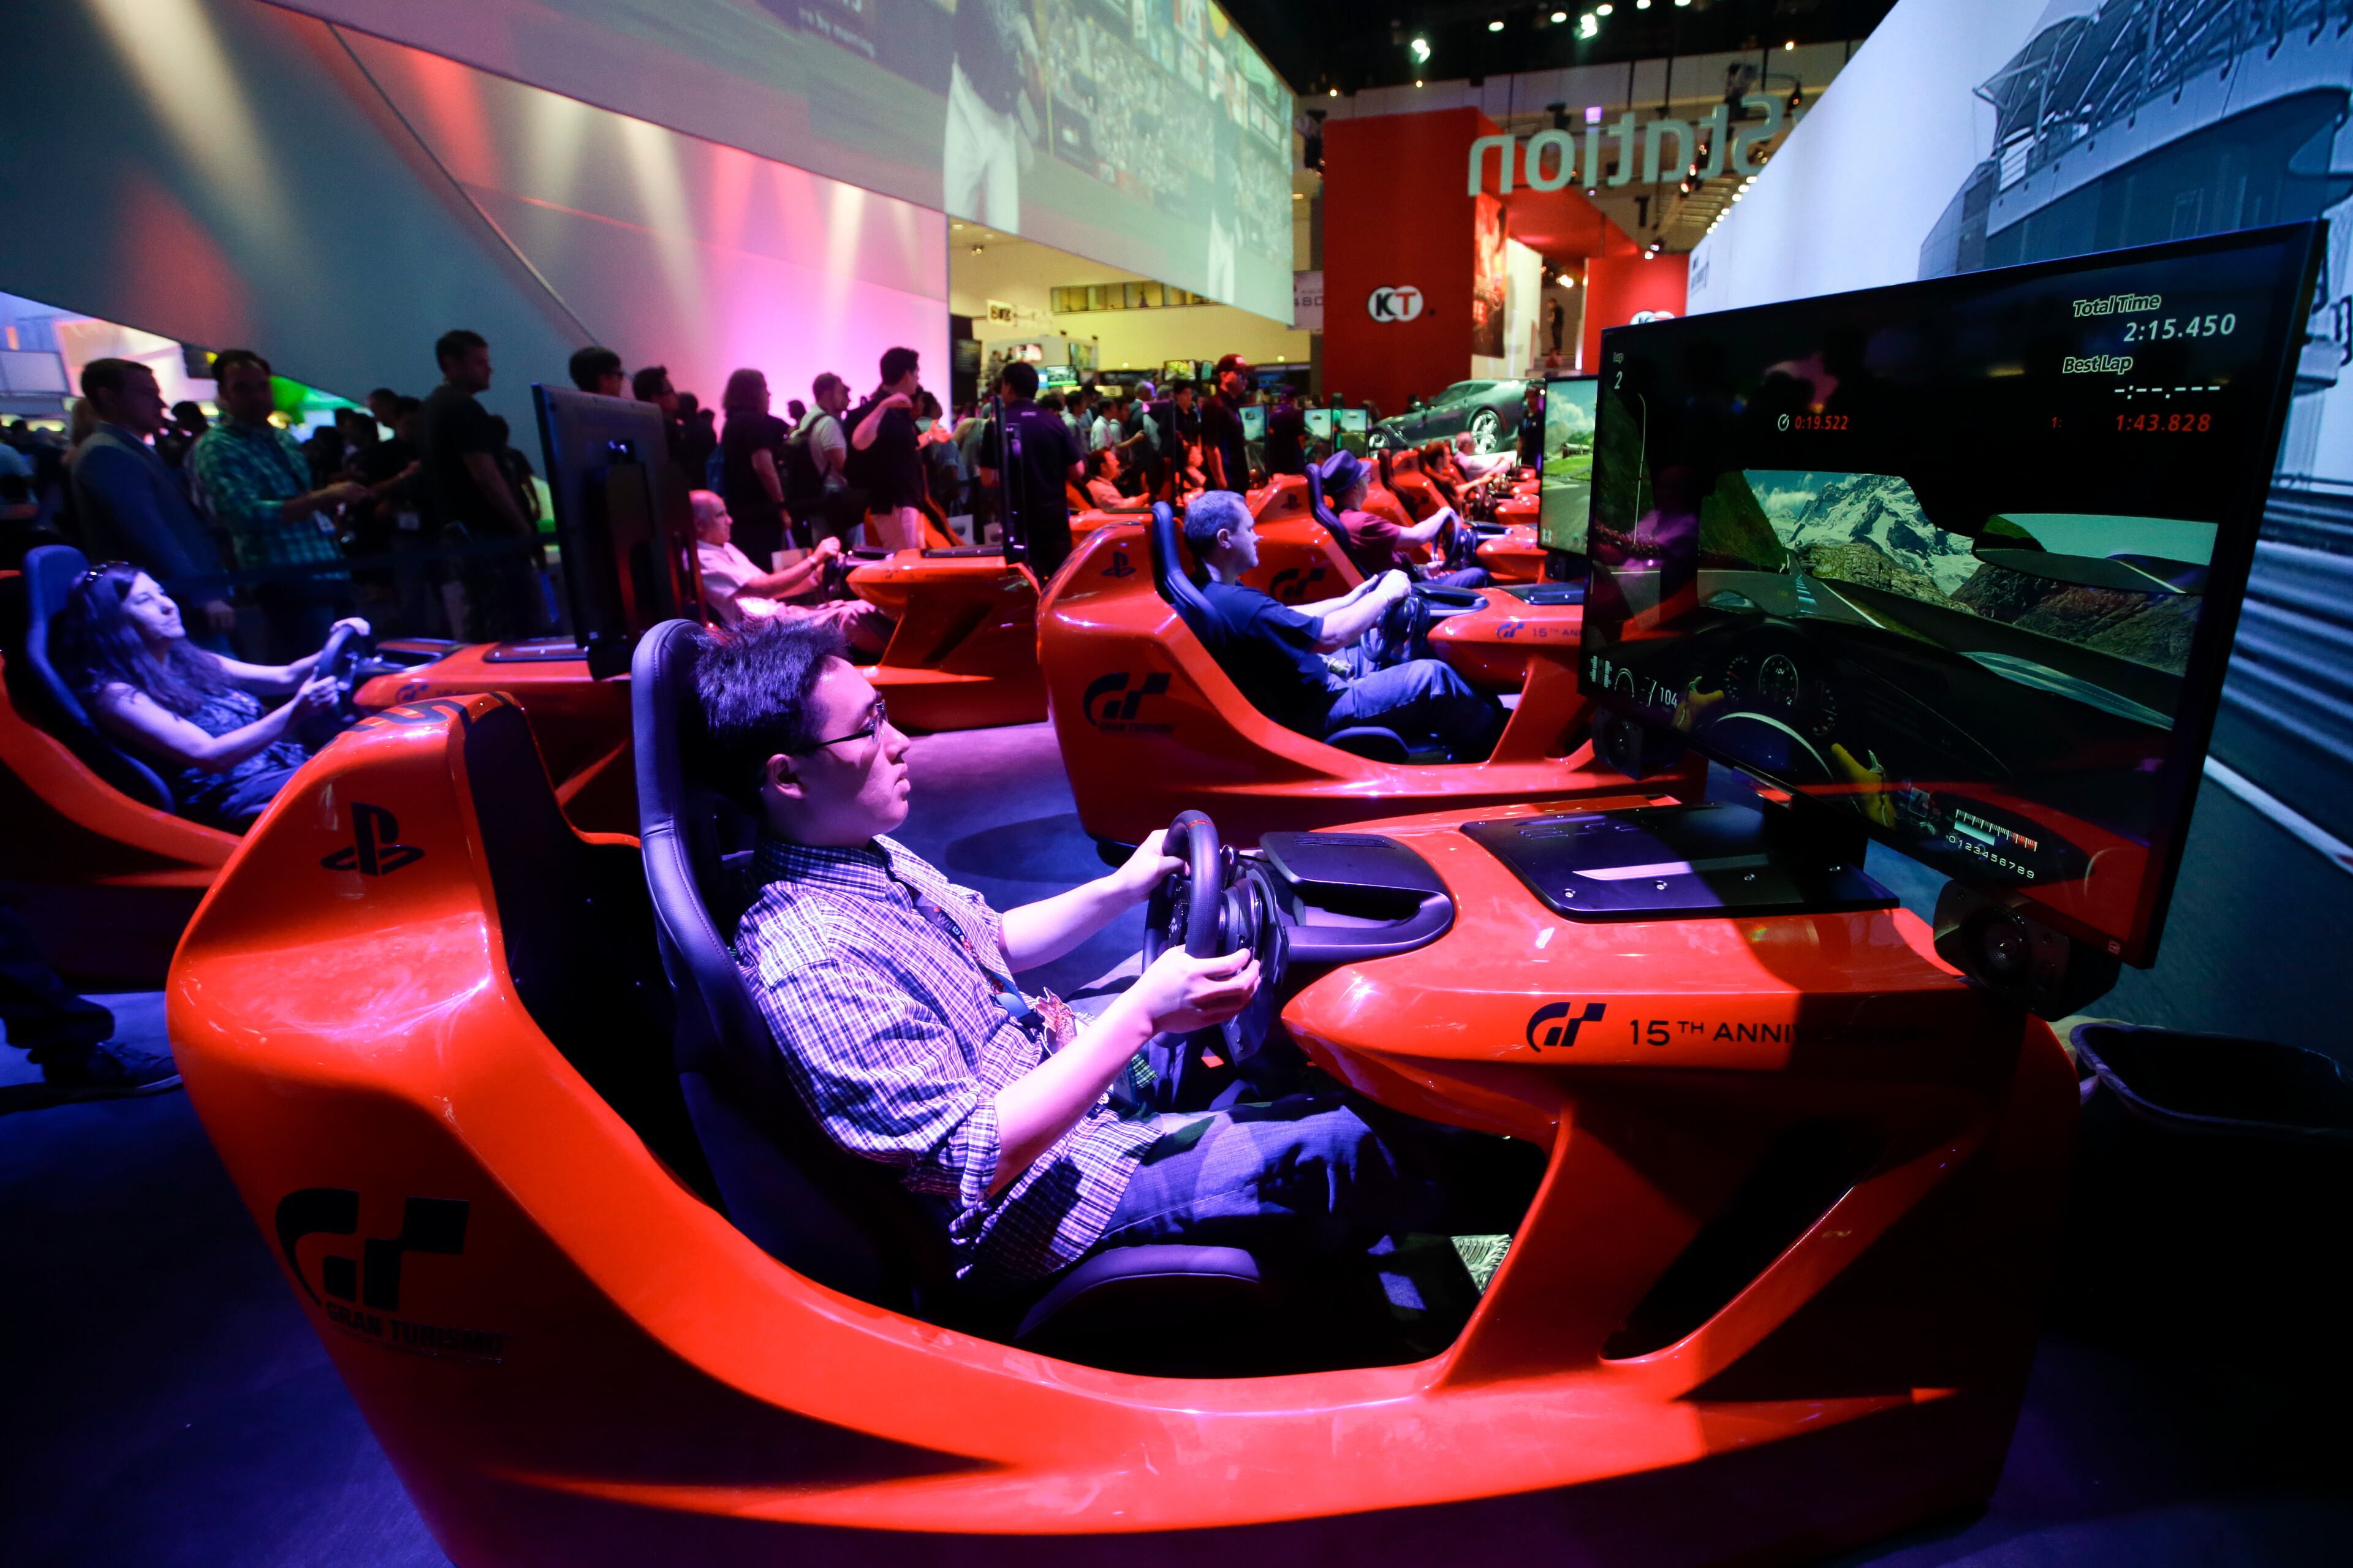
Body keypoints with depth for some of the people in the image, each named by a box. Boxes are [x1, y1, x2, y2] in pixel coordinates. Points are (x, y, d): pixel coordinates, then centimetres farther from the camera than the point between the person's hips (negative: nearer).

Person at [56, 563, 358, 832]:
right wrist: (296, 713, -29)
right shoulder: (116, 696, -4)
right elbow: (211, 755, -16)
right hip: (239, 801, -8)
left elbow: (284, 677, 21)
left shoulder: (192, 663, 18)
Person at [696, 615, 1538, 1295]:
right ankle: (1527, 1189, 14)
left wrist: (1121, 889, 3)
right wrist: (1141, 1016, -31)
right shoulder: (809, 964, -29)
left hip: (1062, 1059, 10)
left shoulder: (867, 853, 0)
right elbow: (973, 1160, -29)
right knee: (1341, 1149, -15)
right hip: (1037, 1201, -9)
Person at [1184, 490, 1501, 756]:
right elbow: (1330, 636, -25)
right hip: (1315, 713, -11)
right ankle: (1494, 743, 13)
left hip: (1310, 684, 11)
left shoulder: (1214, 591, 2)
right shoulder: (1236, 604, -31)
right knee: (1432, 676, -13)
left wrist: (1351, 599, 12)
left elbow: (1290, 617, 16)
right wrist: (1385, 595, -11)